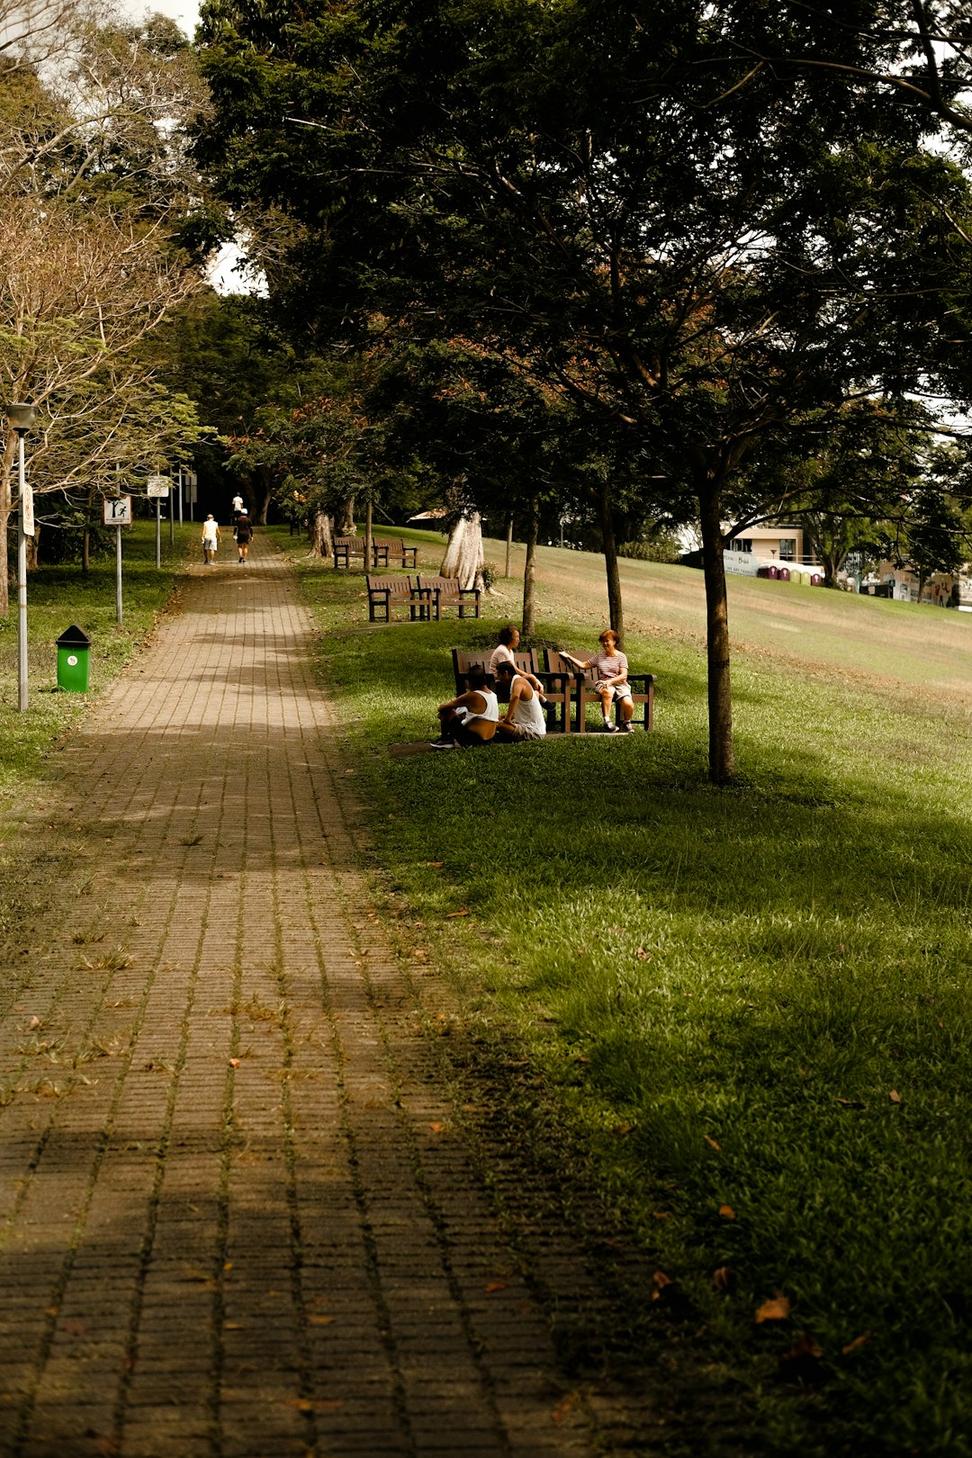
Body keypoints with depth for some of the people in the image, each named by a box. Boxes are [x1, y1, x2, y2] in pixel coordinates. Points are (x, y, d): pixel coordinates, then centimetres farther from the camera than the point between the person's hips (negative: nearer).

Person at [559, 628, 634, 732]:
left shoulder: (621, 656, 9)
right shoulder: (599, 656, 19)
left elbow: (623, 675, -2)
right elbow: (583, 665, 22)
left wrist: (610, 681, -17)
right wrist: (568, 656, 19)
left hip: (619, 684, -1)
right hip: (603, 684, 1)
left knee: (628, 704, -29)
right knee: (608, 691, -41)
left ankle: (626, 722, 5)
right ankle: (607, 722, -38)